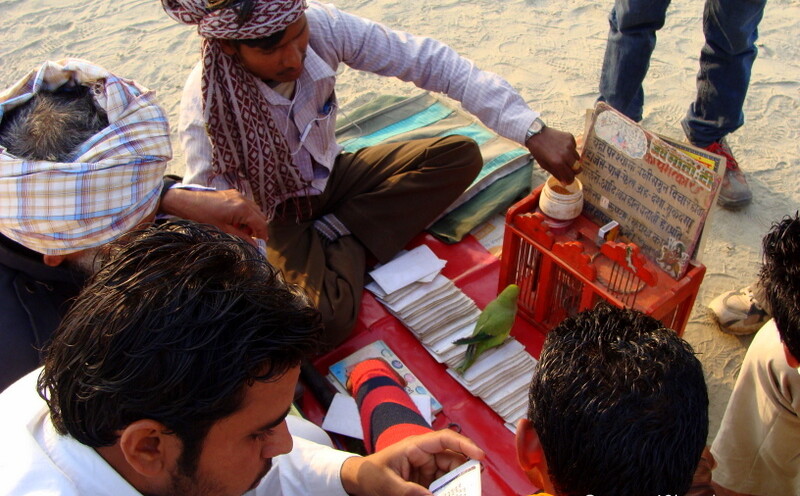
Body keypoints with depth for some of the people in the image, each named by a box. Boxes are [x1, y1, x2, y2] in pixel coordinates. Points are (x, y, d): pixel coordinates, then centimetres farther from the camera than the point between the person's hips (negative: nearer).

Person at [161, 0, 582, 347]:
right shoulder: (207, 105, -30)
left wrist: (533, 132, -31)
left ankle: (333, 235, -9)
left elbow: (429, 61, -24)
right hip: (274, 216, -4)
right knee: (325, 322, -31)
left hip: (329, 176, 5)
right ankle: (345, 244, 0)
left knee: (461, 155, -12)